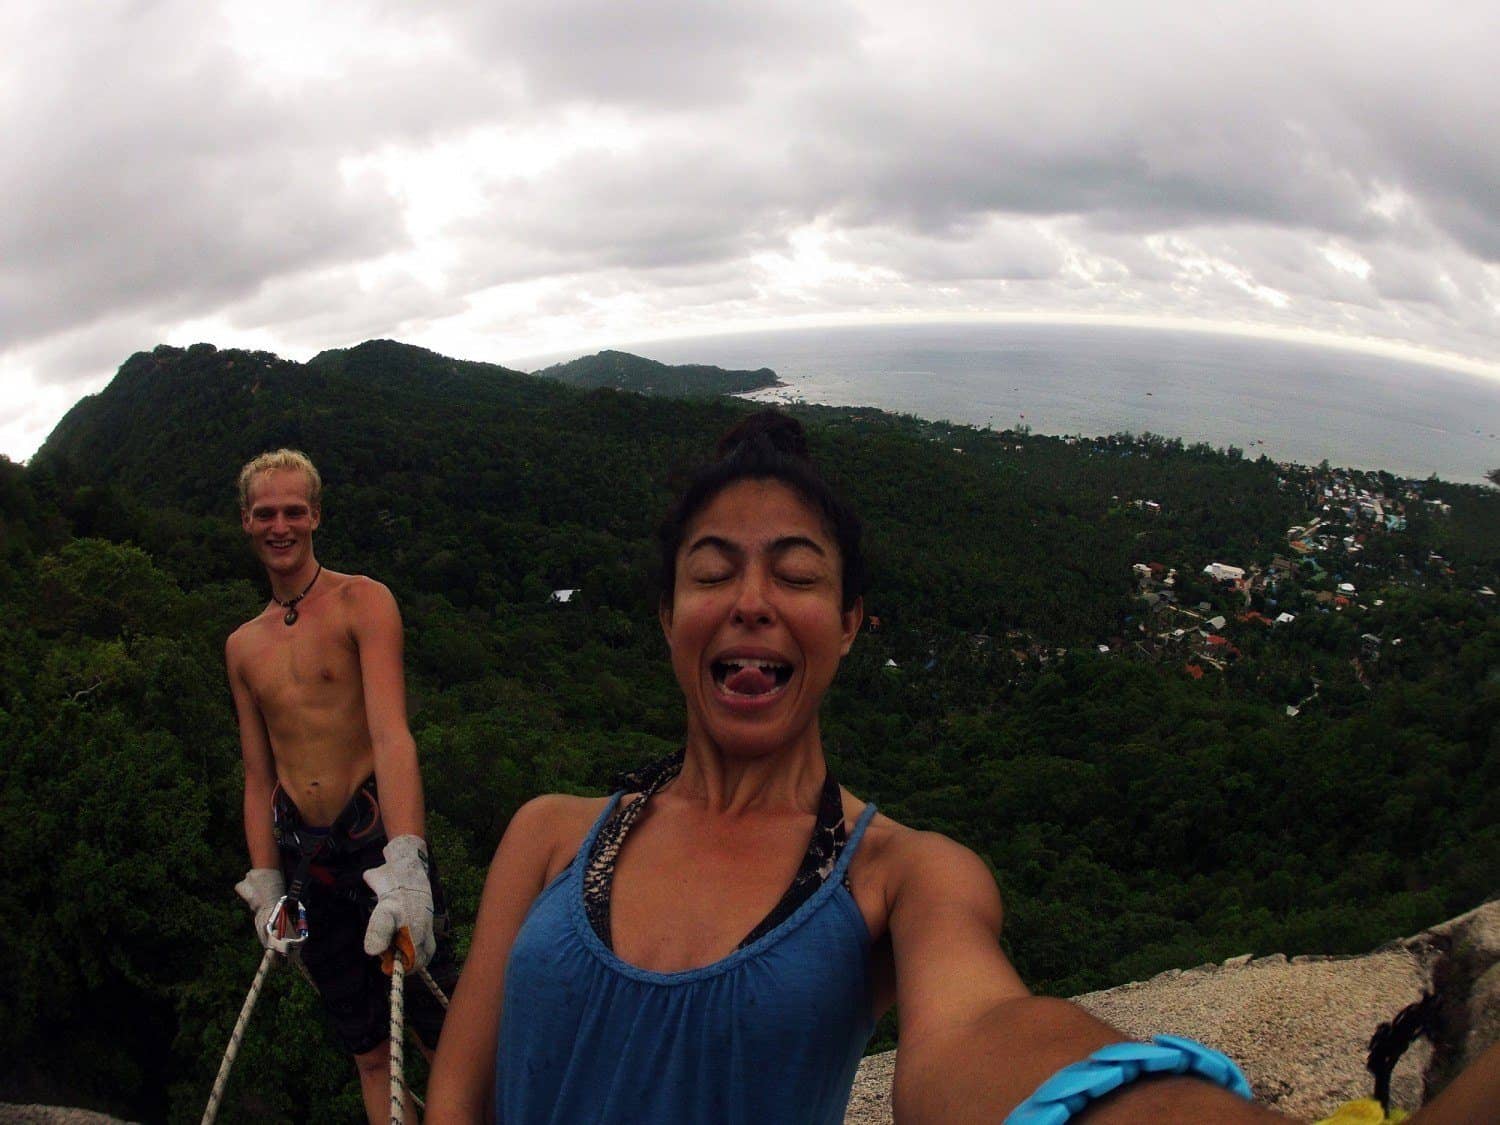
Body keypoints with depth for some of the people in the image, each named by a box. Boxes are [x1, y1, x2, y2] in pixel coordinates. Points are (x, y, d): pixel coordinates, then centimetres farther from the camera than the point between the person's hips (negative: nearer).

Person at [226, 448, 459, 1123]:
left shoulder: (362, 602, -5)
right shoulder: (242, 646, 13)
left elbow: (391, 734, -18)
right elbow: (258, 776, 15)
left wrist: (404, 860, -29)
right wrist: (265, 885, 7)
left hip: (376, 839, -5)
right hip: (305, 859, 5)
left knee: (443, 1035, -2)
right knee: (368, 1050, 10)